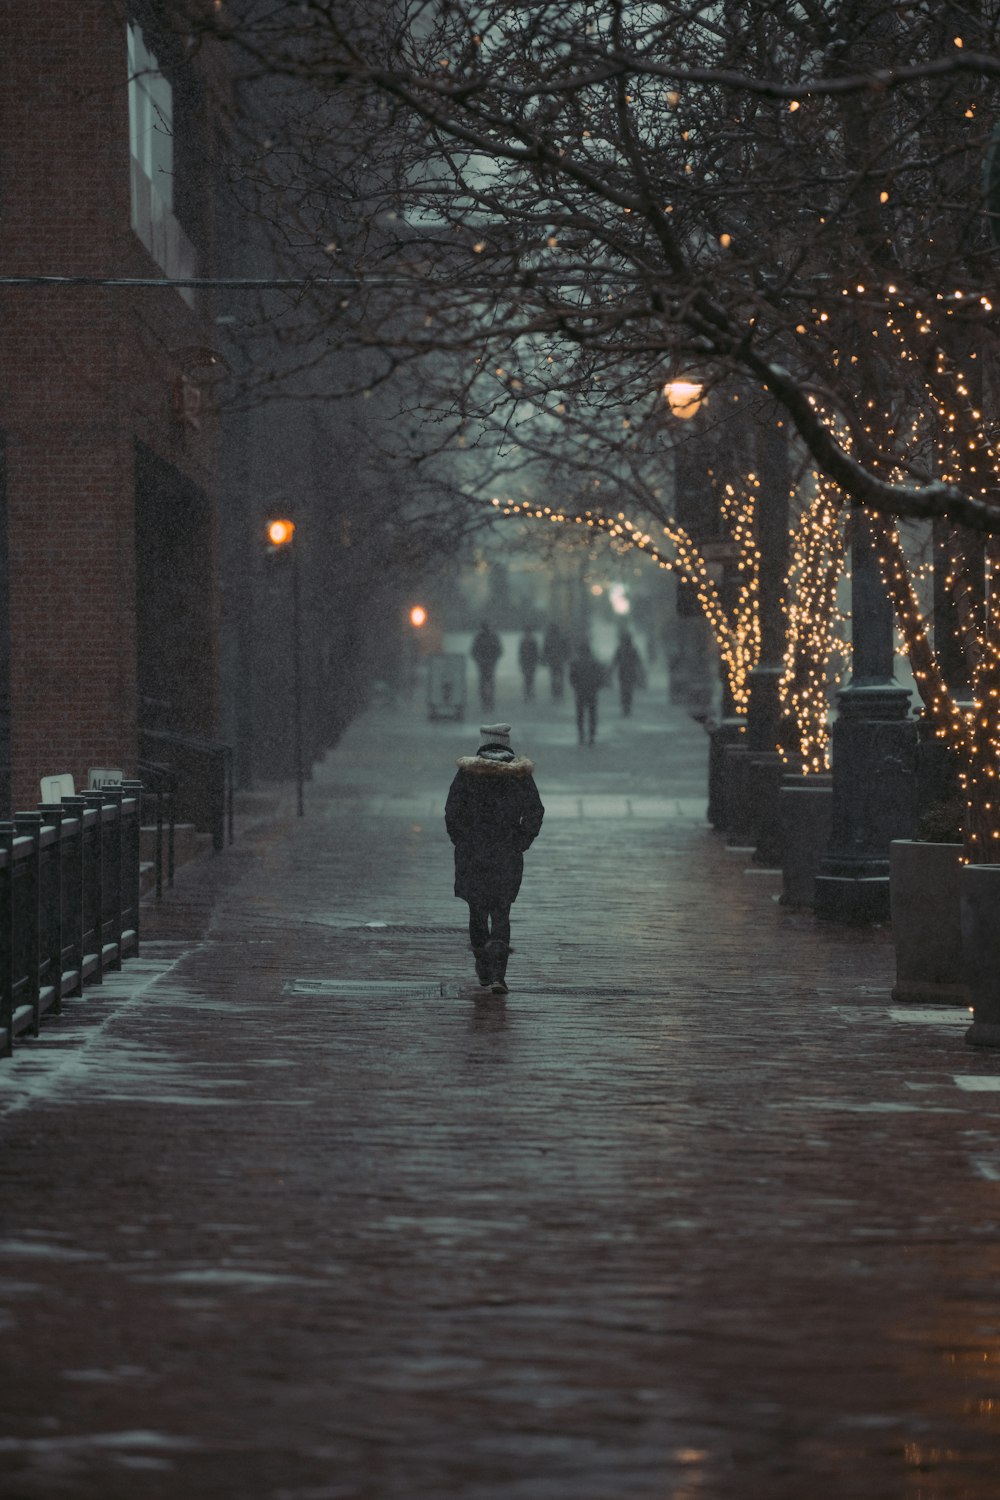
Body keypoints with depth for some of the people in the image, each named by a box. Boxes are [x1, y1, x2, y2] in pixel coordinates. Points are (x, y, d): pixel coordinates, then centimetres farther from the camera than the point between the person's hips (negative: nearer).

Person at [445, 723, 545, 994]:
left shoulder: (468, 773, -4)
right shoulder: (520, 774, -2)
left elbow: (452, 812, -6)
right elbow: (534, 812, -3)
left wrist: (461, 842, 5)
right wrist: (521, 844, 5)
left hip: (472, 854, 0)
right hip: (507, 857, 0)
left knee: (477, 912, 16)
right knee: (501, 914, 2)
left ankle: (483, 971, 22)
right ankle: (497, 974, -12)